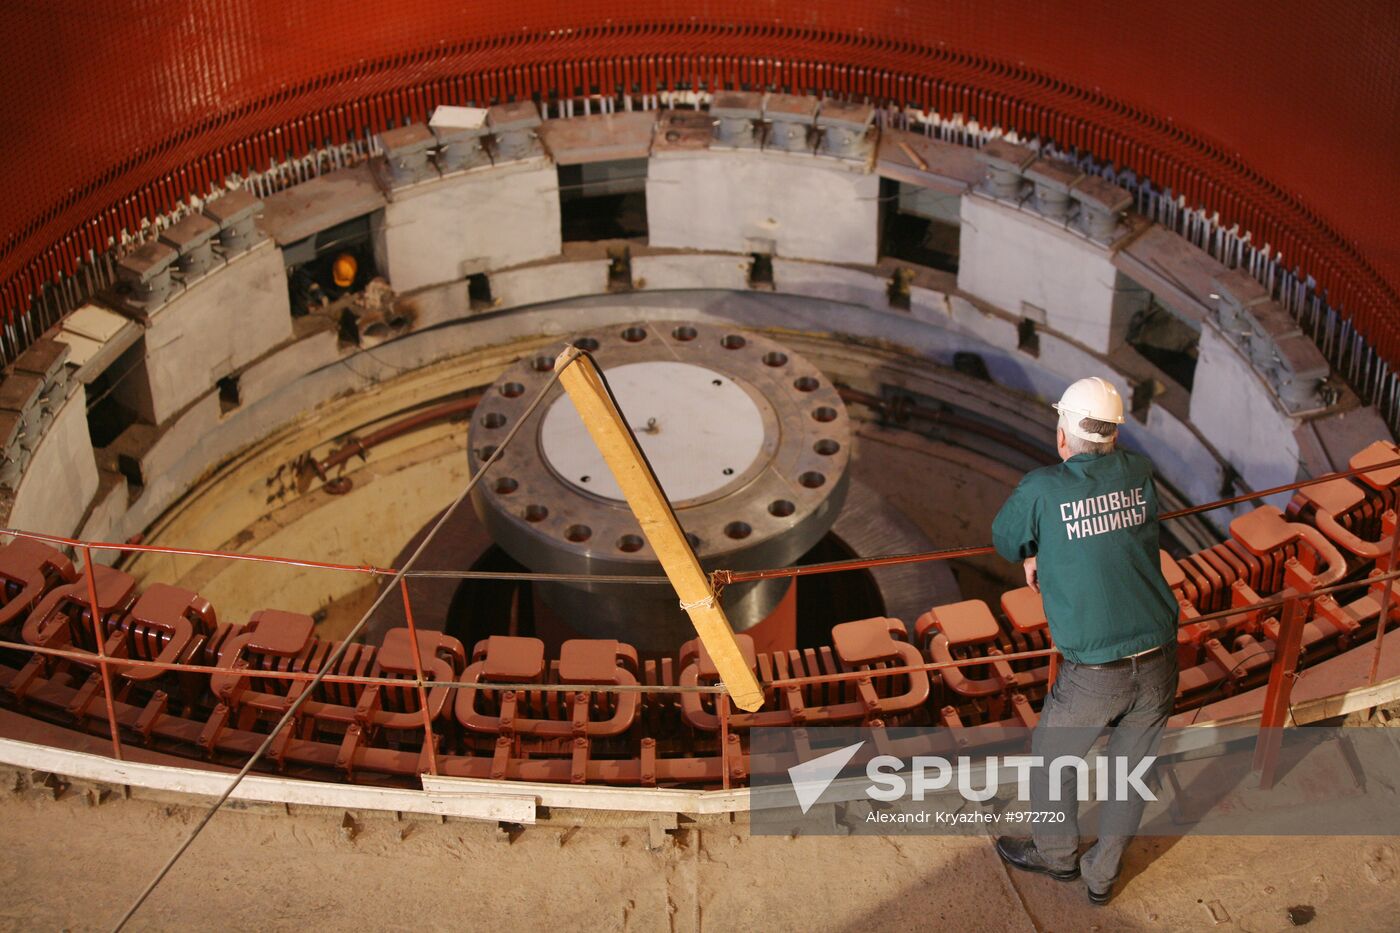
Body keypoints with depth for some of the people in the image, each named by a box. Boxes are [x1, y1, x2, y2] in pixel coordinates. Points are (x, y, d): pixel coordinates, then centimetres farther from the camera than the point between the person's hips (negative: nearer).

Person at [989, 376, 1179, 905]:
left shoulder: (1042, 489, -11)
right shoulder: (1139, 475, 0)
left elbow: (1004, 541, 8)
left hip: (1094, 676, -4)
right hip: (1157, 663, 4)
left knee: (1052, 758, 23)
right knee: (1130, 771, 22)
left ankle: (1056, 854, 46)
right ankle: (1103, 875, 39)